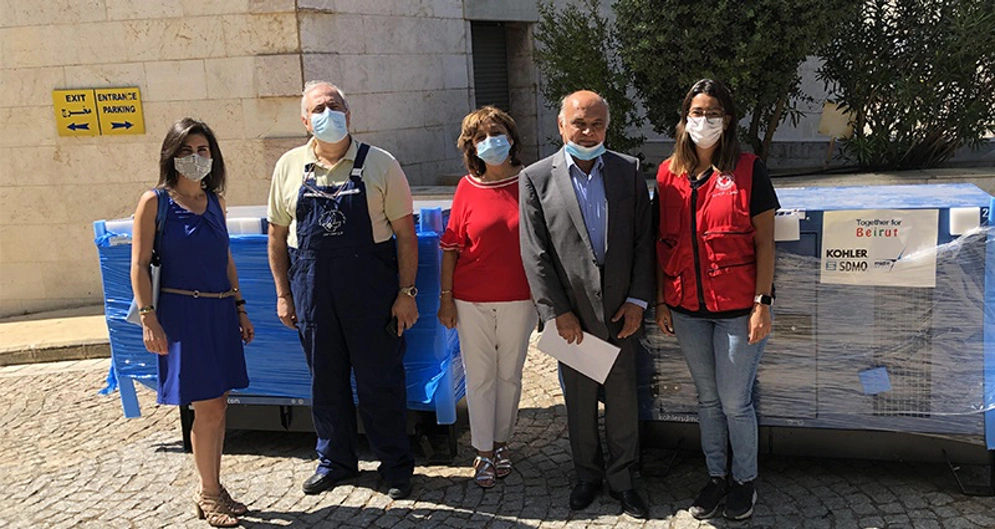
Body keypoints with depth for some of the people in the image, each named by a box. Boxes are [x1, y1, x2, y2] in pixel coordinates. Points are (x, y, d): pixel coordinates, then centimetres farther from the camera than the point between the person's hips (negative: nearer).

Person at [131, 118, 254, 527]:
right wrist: (149, 319, -14)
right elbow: (139, 265, -8)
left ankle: (213, 490, 24)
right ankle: (209, 496, 12)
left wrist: (240, 308, 15)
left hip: (220, 311, 6)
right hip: (182, 312, -6)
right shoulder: (155, 202, -6)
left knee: (216, 405, 11)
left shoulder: (214, 201, 11)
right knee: (208, 408, -4)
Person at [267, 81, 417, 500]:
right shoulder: (289, 167, 5)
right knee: (325, 381, 14)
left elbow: (405, 233, -2)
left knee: (380, 381, 5)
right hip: (312, 291, 3)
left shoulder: (380, 165, -3)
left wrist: (406, 293, -6)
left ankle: (396, 464, 23)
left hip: (372, 291, -2)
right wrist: (283, 294, 9)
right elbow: (277, 235, 11)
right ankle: (335, 460, 33)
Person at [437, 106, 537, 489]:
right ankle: (484, 451, 21)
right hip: (472, 300, 0)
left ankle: (501, 442, 31)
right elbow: (451, 246, 2)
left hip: (518, 299, 0)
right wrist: (446, 296, 0)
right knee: (479, 377, 7)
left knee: (510, 374, 12)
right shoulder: (468, 188, -1)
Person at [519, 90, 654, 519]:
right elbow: (534, 254, -5)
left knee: (623, 398, 10)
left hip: (620, 310, 1)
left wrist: (638, 299, -4)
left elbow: (643, 239, 3)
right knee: (579, 399, 13)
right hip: (571, 313, -1)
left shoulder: (629, 171, 3)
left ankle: (621, 478, 26)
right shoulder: (536, 178, -3)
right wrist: (557, 312, -8)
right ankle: (588, 475, 31)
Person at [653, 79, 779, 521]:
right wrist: (660, 300, 6)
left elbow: (764, 242, -6)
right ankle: (715, 476, 31)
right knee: (707, 397, 15)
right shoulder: (668, 174, 5)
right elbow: (662, 242, 9)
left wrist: (762, 302, -12)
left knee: (735, 401, 2)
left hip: (737, 306, -3)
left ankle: (745, 480, 24)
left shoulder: (748, 170, -5)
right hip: (687, 307, 4)